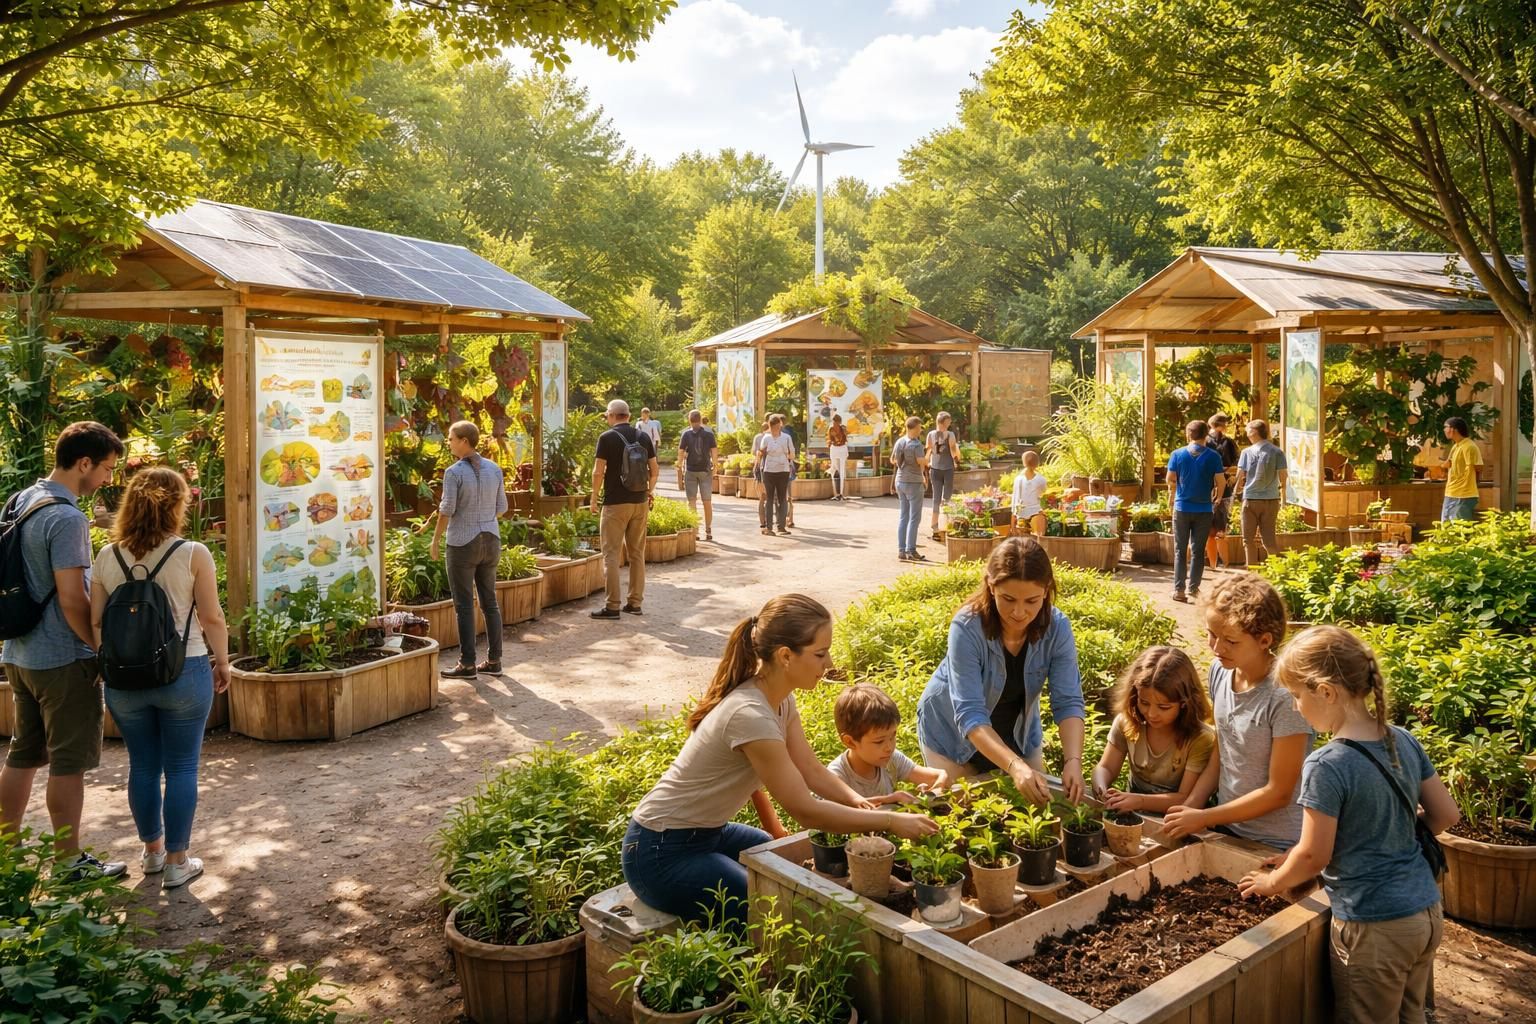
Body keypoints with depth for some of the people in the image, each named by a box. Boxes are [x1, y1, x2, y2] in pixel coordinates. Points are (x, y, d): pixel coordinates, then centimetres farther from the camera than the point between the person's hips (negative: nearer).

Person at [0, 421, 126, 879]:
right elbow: (72, 600, -23)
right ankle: (69, 862, 11)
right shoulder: (66, 518, -20)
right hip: (64, 660, -9)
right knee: (69, 762, 1)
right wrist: (105, 650, -11)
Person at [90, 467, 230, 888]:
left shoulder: (107, 557, 1)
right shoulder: (192, 554, -10)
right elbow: (212, 619, -8)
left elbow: (95, 622, 3)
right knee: (181, 769, 7)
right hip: (183, 673, -4)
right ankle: (177, 862, 14)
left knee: (142, 766, 17)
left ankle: (152, 850, 32)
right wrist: (222, 662, 6)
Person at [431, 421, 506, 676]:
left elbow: (446, 510, -14)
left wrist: (436, 540, -1)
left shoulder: (454, 472, -14)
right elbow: (501, 508, 7)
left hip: (463, 543, -5)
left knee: (464, 605, 2)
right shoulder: (494, 469, 2)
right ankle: (494, 661, 15)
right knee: (489, 602, 12)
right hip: (490, 541, 6)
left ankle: (467, 664, 5)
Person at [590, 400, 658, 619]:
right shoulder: (643, 437, 6)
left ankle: (612, 606, -3)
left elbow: (598, 472, -11)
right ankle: (635, 603, 15)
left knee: (611, 554, -1)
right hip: (640, 502, 5)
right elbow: (655, 469, 8)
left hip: (615, 502, -5)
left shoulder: (607, 437, -8)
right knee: (637, 553, 12)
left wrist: (594, 498, 0)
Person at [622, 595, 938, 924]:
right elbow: (805, 810, -26)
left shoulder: (779, 697, -2)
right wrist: (890, 821, -20)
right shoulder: (750, 715, -31)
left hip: (709, 833, 9)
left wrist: (858, 801, -16)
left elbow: (811, 770, 2)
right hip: (662, 852, -9)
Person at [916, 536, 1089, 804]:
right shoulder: (967, 627, -34)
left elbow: (1068, 702, -24)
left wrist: (1073, 761, -42)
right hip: (953, 732, -3)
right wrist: (1014, 766, -53)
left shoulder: (1057, 628, -23)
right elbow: (969, 714, -39)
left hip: (1018, 734, 4)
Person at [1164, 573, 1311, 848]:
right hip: (1225, 825, 6)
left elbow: (1278, 793, -19)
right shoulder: (1220, 671, -6)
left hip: (1275, 845, -6)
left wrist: (1203, 818, -14)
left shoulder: (1284, 696, -25)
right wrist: (1188, 807, -6)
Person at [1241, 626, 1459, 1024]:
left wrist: (1273, 882, 2)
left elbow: (1314, 856, -16)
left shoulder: (1327, 766, -23)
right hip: (1428, 913, 7)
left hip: (1375, 929, -7)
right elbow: (1446, 815, 8)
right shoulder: (1404, 741, -2)